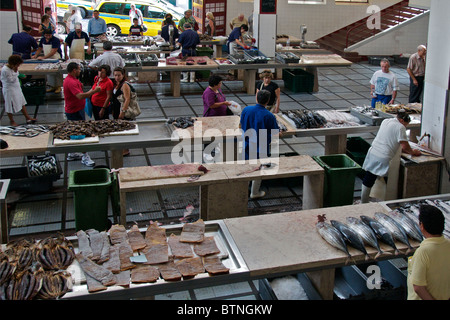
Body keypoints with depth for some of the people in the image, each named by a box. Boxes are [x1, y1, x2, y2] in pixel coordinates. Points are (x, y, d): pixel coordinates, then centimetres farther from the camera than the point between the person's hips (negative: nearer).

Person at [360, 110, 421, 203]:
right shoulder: (400, 127, -8)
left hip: (372, 153, 7)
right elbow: (405, 146, -12)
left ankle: (363, 204, 19)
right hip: (383, 158, -7)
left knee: (367, 182, 10)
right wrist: (413, 152, 7)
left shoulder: (385, 121, 16)